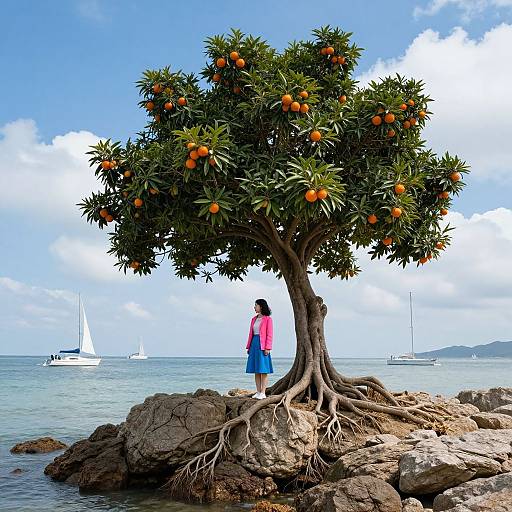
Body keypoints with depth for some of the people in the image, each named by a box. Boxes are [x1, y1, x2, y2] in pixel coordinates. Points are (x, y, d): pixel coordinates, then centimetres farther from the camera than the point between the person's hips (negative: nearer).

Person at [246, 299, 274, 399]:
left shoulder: (267, 319, -4)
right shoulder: (254, 319, 16)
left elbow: (269, 334, -8)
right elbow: (251, 333, 16)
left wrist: (267, 348, -15)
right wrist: (248, 347, 11)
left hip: (262, 345, -7)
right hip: (254, 345, 7)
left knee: (263, 370, -4)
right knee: (256, 370, 7)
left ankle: (263, 393, -3)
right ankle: (258, 392, 11)